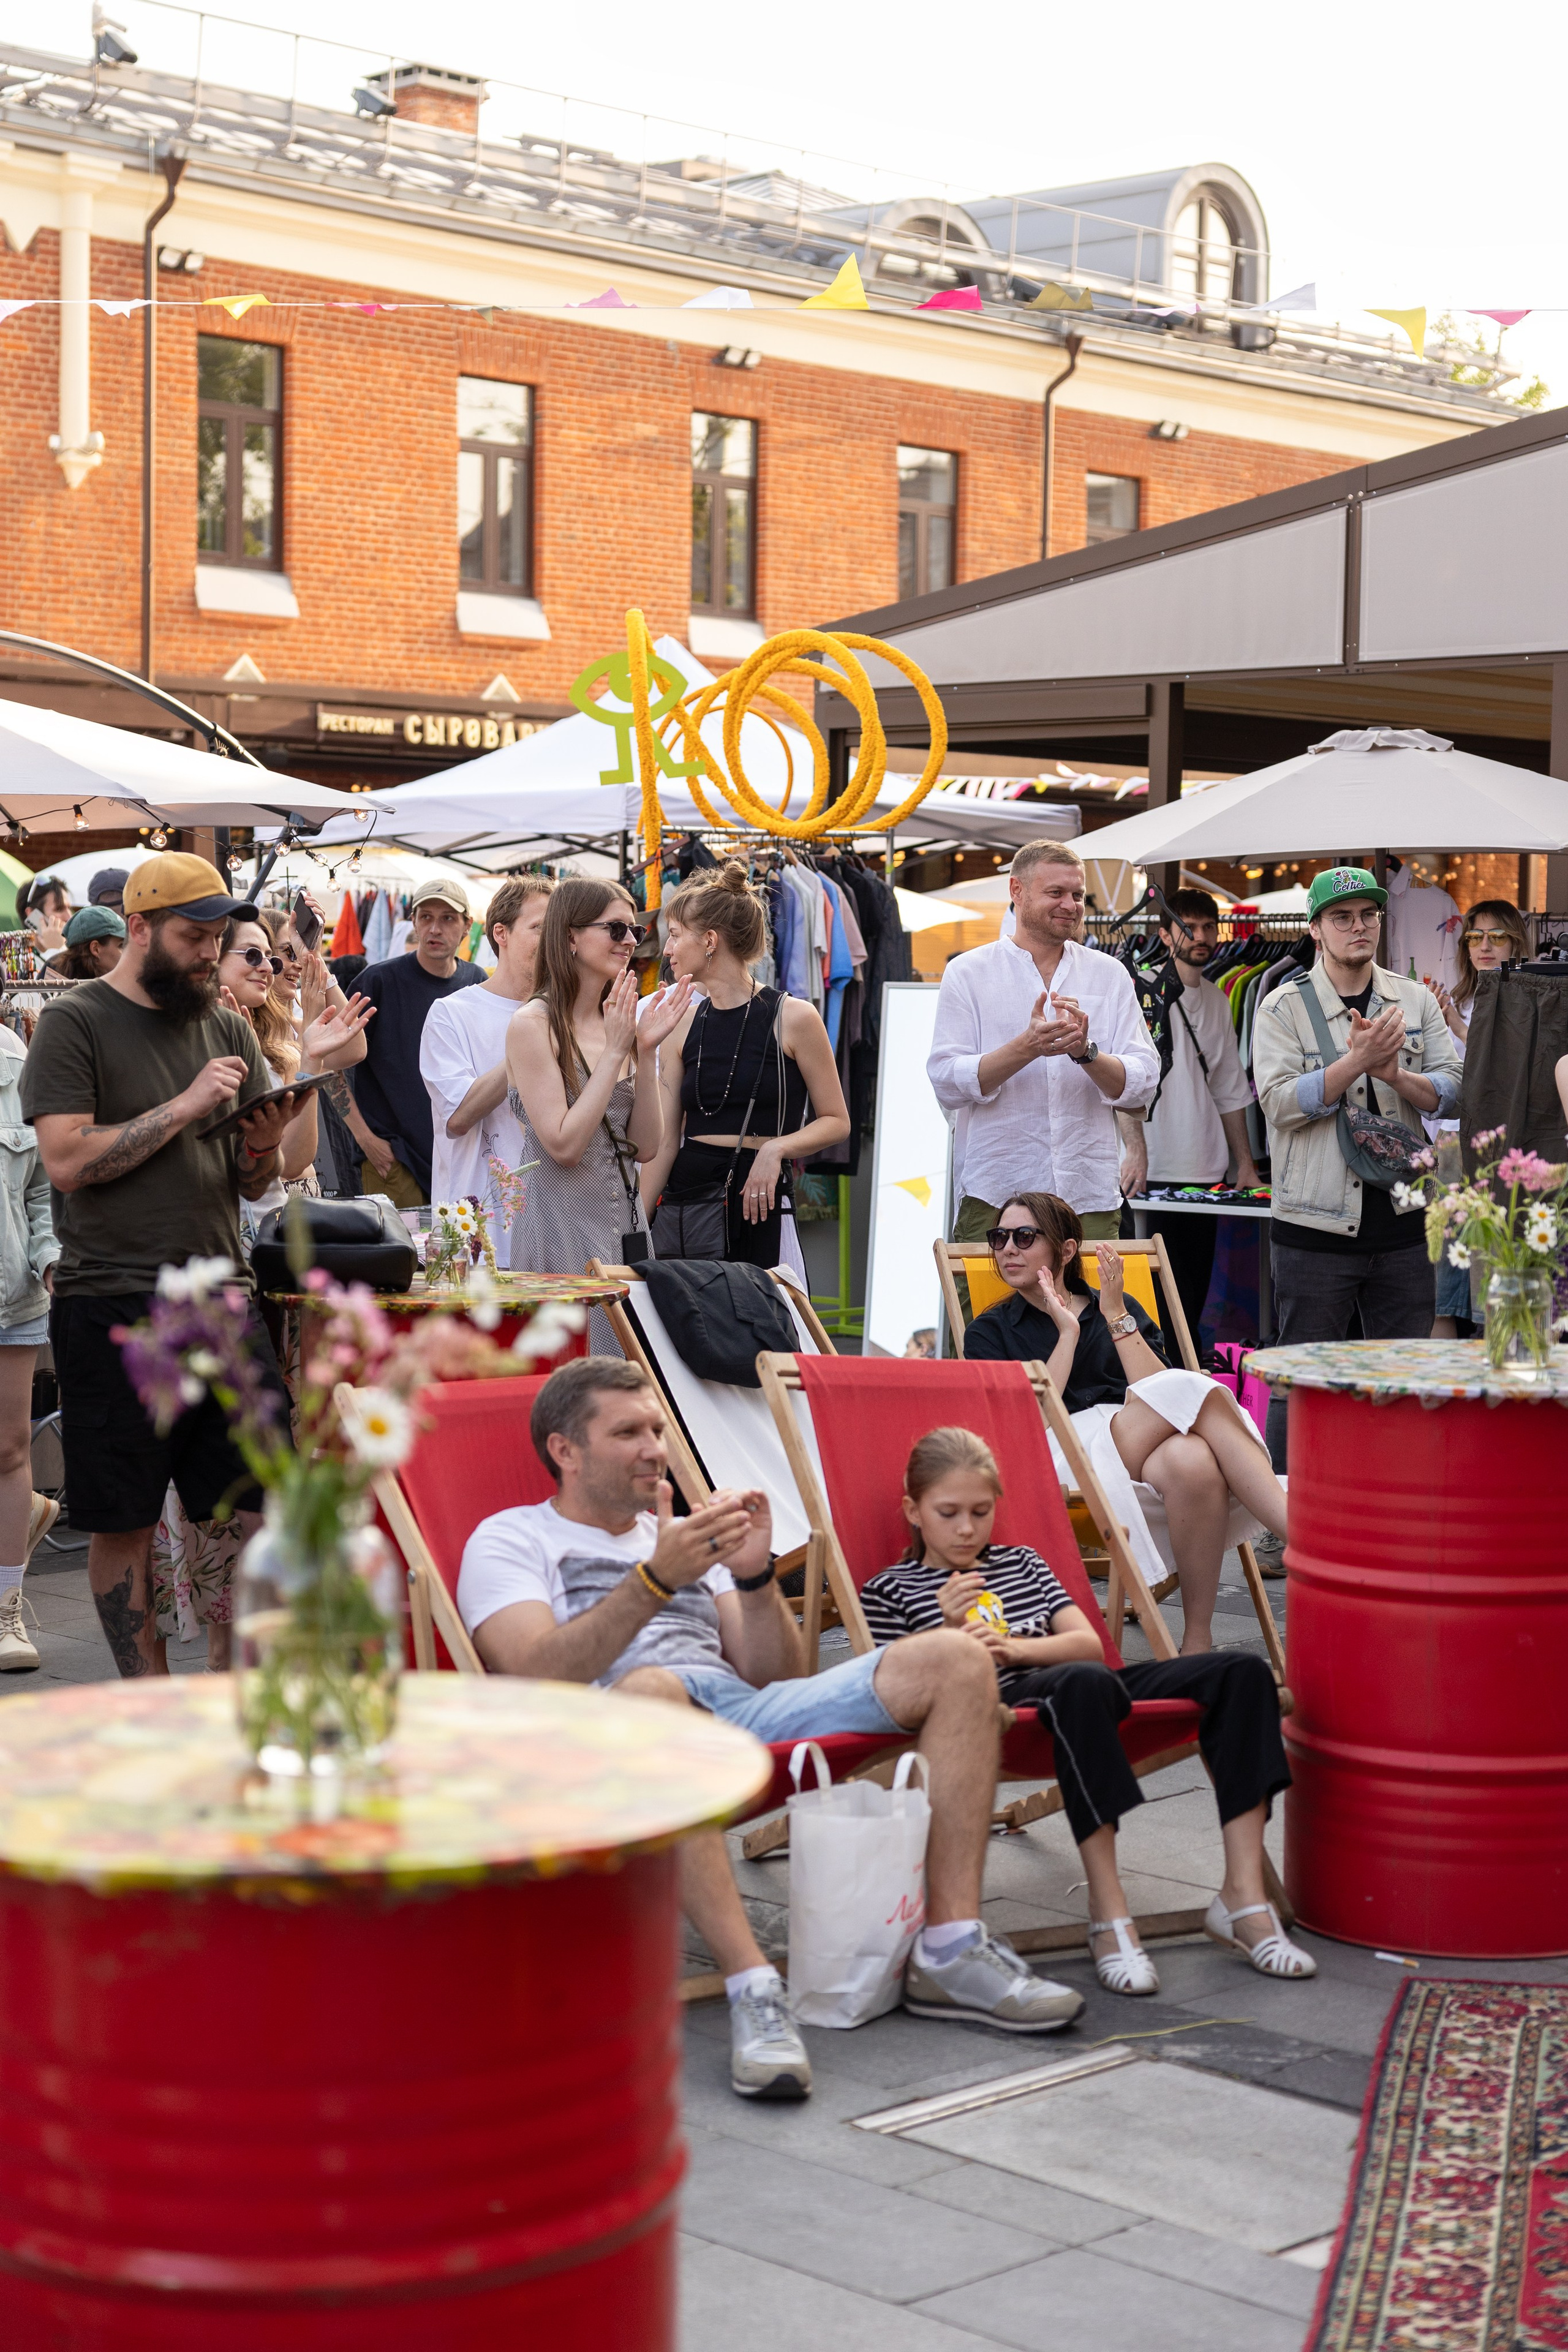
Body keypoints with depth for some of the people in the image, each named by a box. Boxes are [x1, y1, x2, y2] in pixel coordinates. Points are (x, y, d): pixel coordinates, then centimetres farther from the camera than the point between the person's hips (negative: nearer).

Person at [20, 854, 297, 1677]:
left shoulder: (225, 1027, 14)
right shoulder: (75, 1022, -2)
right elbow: (67, 1160, -14)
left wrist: (262, 1146, -6)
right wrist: (187, 1106, -15)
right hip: (113, 1306, -5)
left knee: (253, 1505, 3)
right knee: (124, 1523, 2)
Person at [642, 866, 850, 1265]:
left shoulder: (793, 1018, -4)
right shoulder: (682, 1027, 8)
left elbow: (836, 1121, 1)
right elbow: (665, 1140, 7)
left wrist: (776, 1147, -16)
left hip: (758, 1204, -4)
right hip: (682, 1199, 4)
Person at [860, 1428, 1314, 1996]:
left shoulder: (1020, 1561, 30)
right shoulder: (888, 1592, 15)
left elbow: (1089, 1643, 17)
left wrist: (1014, 1649, -1)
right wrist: (948, 1636, -14)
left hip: (1089, 1687, 6)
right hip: (996, 1705, -6)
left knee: (1240, 1670, -16)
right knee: (1081, 1683, -44)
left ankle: (1244, 1896, -22)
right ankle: (1108, 1914, -38)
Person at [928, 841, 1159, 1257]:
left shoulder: (1110, 975, 11)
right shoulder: (968, 973, 3)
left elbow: (1142, 1084, 3)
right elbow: (948, 1083, -6)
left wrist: (1086, 1051, -16)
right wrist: (1027, 1047, -19)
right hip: (994, 1197, -2)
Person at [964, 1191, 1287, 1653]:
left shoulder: (1121, 1309, 26)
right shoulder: (989, 1333, 19)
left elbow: (1158, 1398, 8)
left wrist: (1116, 1317, 3)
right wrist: (1067, 1333, 2)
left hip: (1143, 1451, 3)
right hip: (1063, 1462, -3)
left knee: (1193, 1459, -39)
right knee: (1198, 1392, -29)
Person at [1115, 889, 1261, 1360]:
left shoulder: (1216, 1001, 17)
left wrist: (1245, 1163, 18)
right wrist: (1135, 1147, -27)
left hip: (1205, 1172, 6)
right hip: (1152, 1174, -6)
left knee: (1194, 1298, 8)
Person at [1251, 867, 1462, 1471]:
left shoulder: (1416, 1001, 10)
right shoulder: (1283, 1008, -1)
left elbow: (1450, 1092, 4)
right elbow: (1280, 1102, -13)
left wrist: (1395, 1073, -15)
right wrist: (1357, 1061, -24)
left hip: (1402, 1222, 3)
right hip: (1316, 1227, -3)